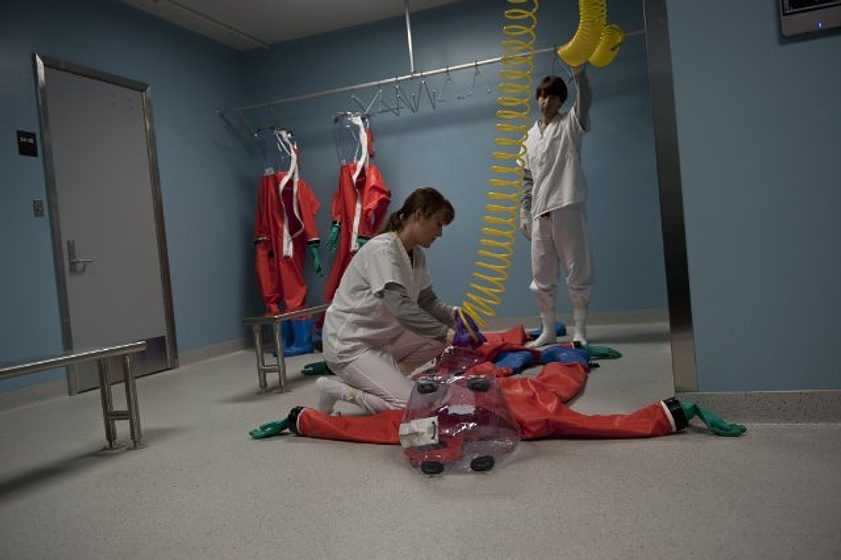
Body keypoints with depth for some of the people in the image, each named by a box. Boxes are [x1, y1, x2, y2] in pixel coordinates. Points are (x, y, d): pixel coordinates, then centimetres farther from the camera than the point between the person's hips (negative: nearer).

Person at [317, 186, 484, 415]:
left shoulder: (417, 255, 5)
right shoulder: (382, 250, -23)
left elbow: (427, 301, 9)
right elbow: (401, 307, -34)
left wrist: (454, 314, -11)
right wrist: (451, 335, -33)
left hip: (382, 337, 9)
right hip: (349, 344, -9)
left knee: (442, 333, 0)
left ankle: (386, 376, 4)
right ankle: (335, 389, -3)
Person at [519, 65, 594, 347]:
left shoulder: (570, 123, 7)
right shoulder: (529, 137, 20)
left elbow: (584, 102, -15)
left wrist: (578, 72, -32)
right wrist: (524, 213, 11)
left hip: (568, 208, -5)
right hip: (540, 213, 5)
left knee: (578, 272, -2)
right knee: (541, 277, 7)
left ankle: (579, 331, 5)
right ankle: (548, 331, 17)